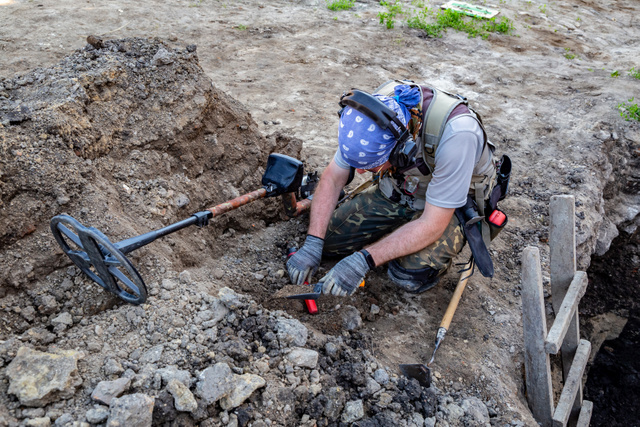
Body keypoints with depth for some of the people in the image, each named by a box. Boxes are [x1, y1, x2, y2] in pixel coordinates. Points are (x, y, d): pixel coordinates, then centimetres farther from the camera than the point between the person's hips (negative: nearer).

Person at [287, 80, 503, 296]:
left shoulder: (456, 134, -40)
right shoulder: (372, 114, -24)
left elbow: (432, 225, -34)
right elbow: (332, 179, -13)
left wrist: (363, 260, -38)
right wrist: (312, 245, -23)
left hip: (452, 205, -4)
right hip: (397, 189, 5)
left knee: (411, 276, -28)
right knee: (329, 237, -6)